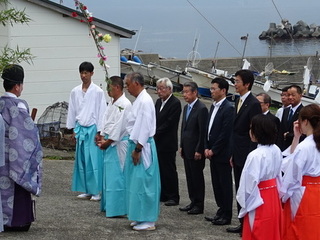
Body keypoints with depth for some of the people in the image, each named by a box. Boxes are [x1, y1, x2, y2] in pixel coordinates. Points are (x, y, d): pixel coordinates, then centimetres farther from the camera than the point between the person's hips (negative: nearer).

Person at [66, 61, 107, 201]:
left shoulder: (98, 92, -6)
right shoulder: (75, 92, 5)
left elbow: (101, 112, -5)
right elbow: (72, 111, 11)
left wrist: (99, 132, -7)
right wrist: (73, 129, 8)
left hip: (92, 129, -4)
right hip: (80, 129, 4)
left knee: (94, 160, -6)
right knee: (81, 160, 6)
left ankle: (96, 191, -1)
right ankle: (86, 190, 13)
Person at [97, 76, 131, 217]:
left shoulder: (124, 105, -16)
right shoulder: (112, 103, 14)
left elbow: (119, 127, -18)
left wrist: (107, 142, -12)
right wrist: (102, 138, 5)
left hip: (118, 144, -10)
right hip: (109, 143, 10)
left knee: (116, 176, -7)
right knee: (108, 174, 14)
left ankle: (117, 208, -3)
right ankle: (108, 205, 23)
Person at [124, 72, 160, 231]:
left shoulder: (145, 101, -18)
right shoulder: (139, 100, 12)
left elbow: (145, 127, -21)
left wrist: (138, 149, -19)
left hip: (143, 146, -10)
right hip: (136, 144, 10)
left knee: (143, 182, -5)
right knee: (136, 182, 14)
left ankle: (148, 221, 1)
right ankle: (141, 217, 22)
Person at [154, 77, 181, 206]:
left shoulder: (175, 103, -12)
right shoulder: (158, 102, 13)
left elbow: (169, 123, -16)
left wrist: (155, 134, -15)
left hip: (167, 144, -7)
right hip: (157, 142, 8)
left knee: (169, 170, -2)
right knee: (160, 170, 10)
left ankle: (173, 197, 5)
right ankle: (163, 195, 18)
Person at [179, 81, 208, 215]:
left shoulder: (201, 109, -14)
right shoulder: (186, 108, 13)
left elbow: (203, 132, -16)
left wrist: (199, 150, -17)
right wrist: (182, 146, 15)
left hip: (196, 150, -8)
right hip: (187, 149, 8)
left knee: (197, 177, -1)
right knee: (189, 177, 12)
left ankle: (199, 205, 6)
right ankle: (193, 202, 20)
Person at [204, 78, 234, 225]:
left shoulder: (228, 108, -14)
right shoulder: (214, 106, 13)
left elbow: (225, 133, -18)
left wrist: (213, 150, -14)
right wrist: (206, 148, 6)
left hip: (223, 154, -8)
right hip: (212, 153, 8)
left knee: (225, 184, -1)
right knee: (216, 184, 13)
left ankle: (226, 215, 5)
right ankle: (221, 211, 22)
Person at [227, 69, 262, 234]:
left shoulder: (253, 104, -15)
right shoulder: (238, 102, 12)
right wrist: (233, 154, 15)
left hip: (247, 155, -9)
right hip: (237, 155, 9)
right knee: (239, 190, 13)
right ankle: (243, 224, 20)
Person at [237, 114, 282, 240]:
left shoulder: (255, 156, -24)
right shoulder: (276, 150, -2)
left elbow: (250, 183, -20)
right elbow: (278, 175, 6)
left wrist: (244, 203, -6)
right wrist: (277, 193, 16)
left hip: (259, 201, -7)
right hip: (274, 197, 7)